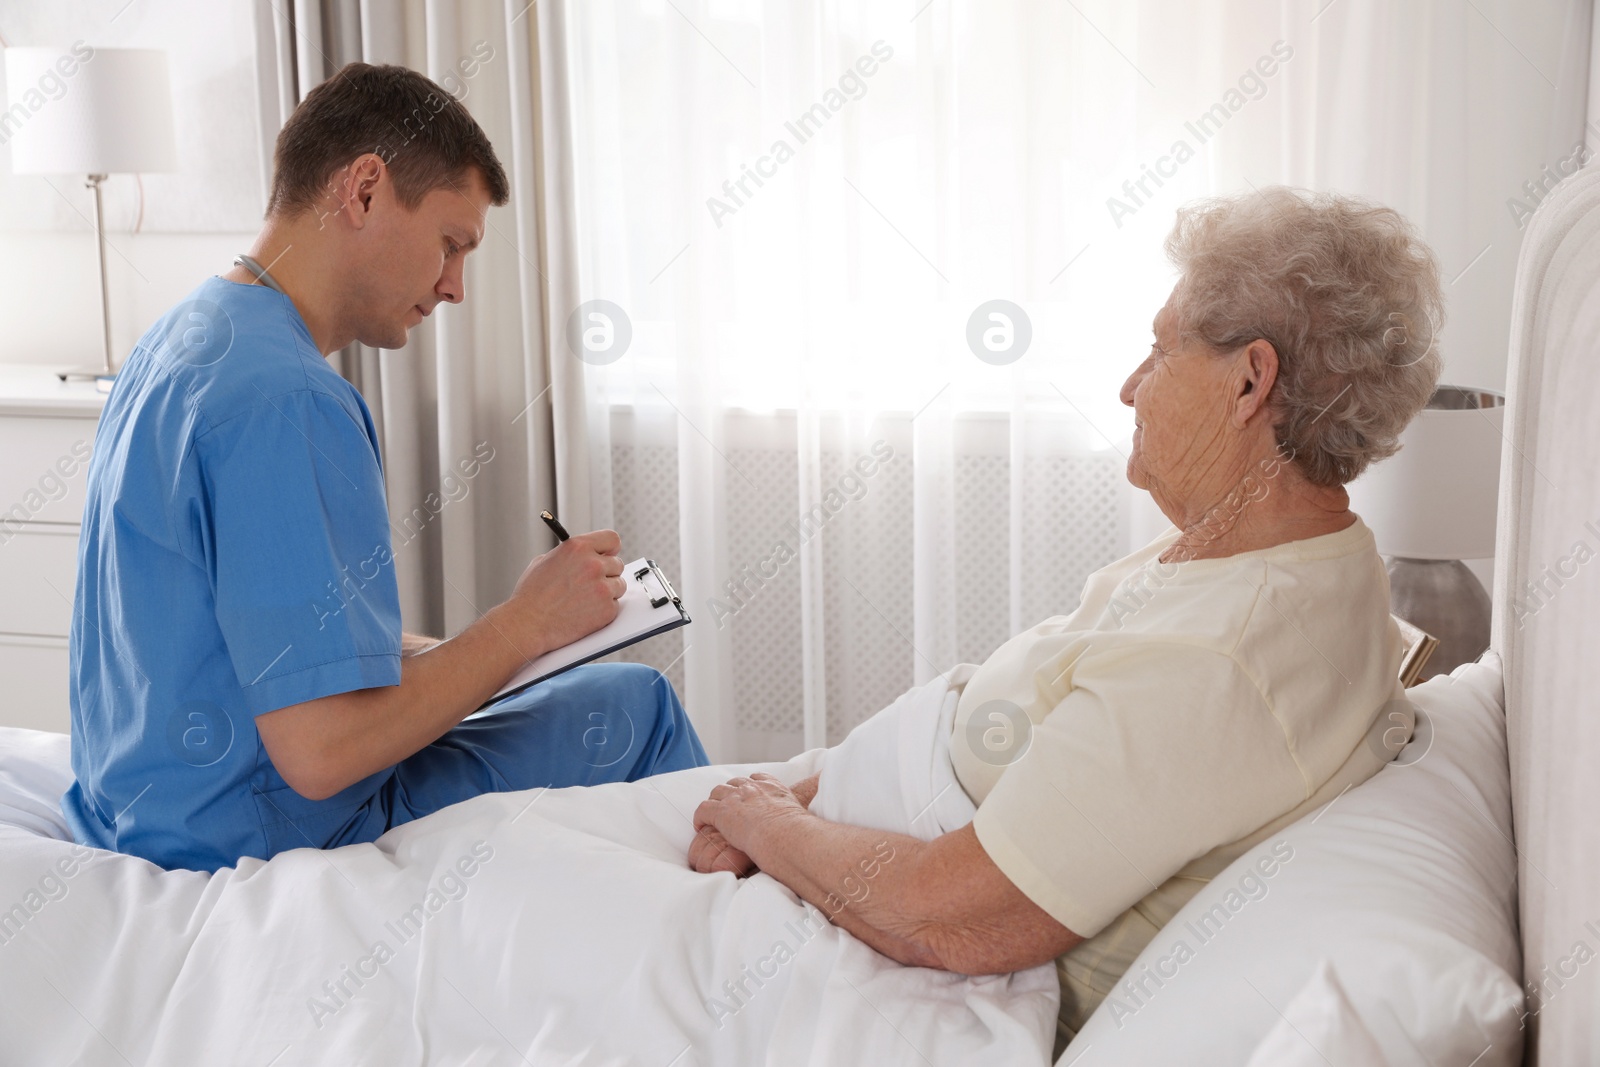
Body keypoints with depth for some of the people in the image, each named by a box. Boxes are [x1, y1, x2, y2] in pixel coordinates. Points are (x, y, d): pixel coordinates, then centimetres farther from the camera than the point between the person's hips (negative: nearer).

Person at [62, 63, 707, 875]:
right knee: (637, 705, 0)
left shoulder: (183, 338, 7)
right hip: (278, 845, -10)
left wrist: (425, 652, 8)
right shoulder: (285, 399, -26)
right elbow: (320, 753, -29)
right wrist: (526, 625, -17)